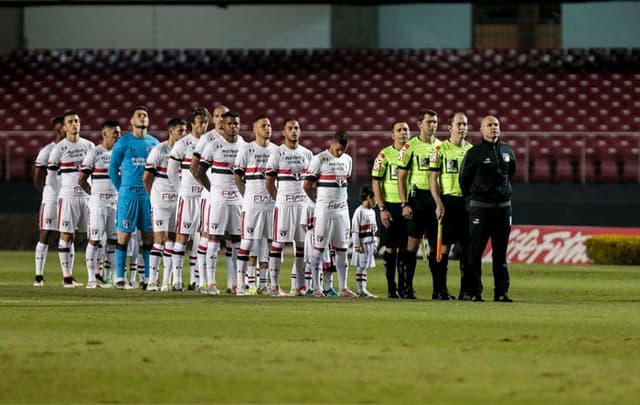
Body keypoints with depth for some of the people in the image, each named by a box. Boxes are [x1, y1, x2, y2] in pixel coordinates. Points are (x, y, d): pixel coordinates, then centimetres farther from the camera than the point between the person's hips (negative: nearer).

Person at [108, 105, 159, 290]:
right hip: (128, 195, -4)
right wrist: (122, 189, 2)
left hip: (149, 196, 4)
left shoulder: (154, 143, 10)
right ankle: (119, 278, -1)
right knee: (124, 235, -4)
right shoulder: (124, 142, 0)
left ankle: (148, 277, 9)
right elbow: (113, 168, 4)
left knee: (149, 236, 4)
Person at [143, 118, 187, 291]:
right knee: (160, 240, -10)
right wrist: (155, 195, 7)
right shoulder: (159, 150, -10)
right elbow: (146, 177, -5)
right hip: (161, 201, -5)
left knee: (172, 240, 7)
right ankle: (152, 280, -9)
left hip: (178, 201, 5)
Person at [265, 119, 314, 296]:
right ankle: (274, 285, -3)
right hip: (284, 203, -5)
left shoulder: (307, 154, 11)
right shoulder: (278, 154, -2)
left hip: (303, 203, 5)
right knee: (278, 243, -5)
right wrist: (279, 199, 0)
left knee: (302, 245, 4)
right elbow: (269, 182, 0)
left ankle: (300, 285, 8)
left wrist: (310, 199, 8)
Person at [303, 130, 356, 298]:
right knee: (319, 248, -3)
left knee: (342, 249, 5)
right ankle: (316, 287, 0)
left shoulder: (347, 160, 11)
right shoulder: (319, 159, -8)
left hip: (342, 208, 6)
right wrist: (318, 201, 4)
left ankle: (343, 287, 7)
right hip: (324, 209, -6)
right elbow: (307, 185, -5)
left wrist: (342, 199, 11)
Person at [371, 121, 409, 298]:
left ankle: (403, 286, 10)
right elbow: (376, 182, -3)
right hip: (390, 205, -3)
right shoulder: (385, 155, -2)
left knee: (405, 247, 4)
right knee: (390, 248, -1)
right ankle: (391, 288, 3)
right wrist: (382, 208, -10)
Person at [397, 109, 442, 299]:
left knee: (436, 244, 6)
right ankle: (406, 286, -4)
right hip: (417, 197, -4)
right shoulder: (410, 146, -2)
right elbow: (401, 177, -2)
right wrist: (404, 204, -10)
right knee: (413, 242, -6)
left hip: (436, 198, 4)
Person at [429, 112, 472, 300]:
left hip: (467, 202, 5)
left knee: (466, 247, 5)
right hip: (448, 201, -4)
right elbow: (433, 178, -4)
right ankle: (439, 290, -2)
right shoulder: (441, 149, -1)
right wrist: (439, 204, -12)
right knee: (444, 245, -5)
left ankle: (466, 289, 10)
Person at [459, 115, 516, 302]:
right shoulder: (474, 153, -5)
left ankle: (501, 292, 9)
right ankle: (473, 292, -2)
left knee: (500, 252, 6)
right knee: (475, 250, -4)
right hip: (480, 207, -4)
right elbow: (464, 179, 4)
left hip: (503, 206, 4)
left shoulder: (507, 152, 9)